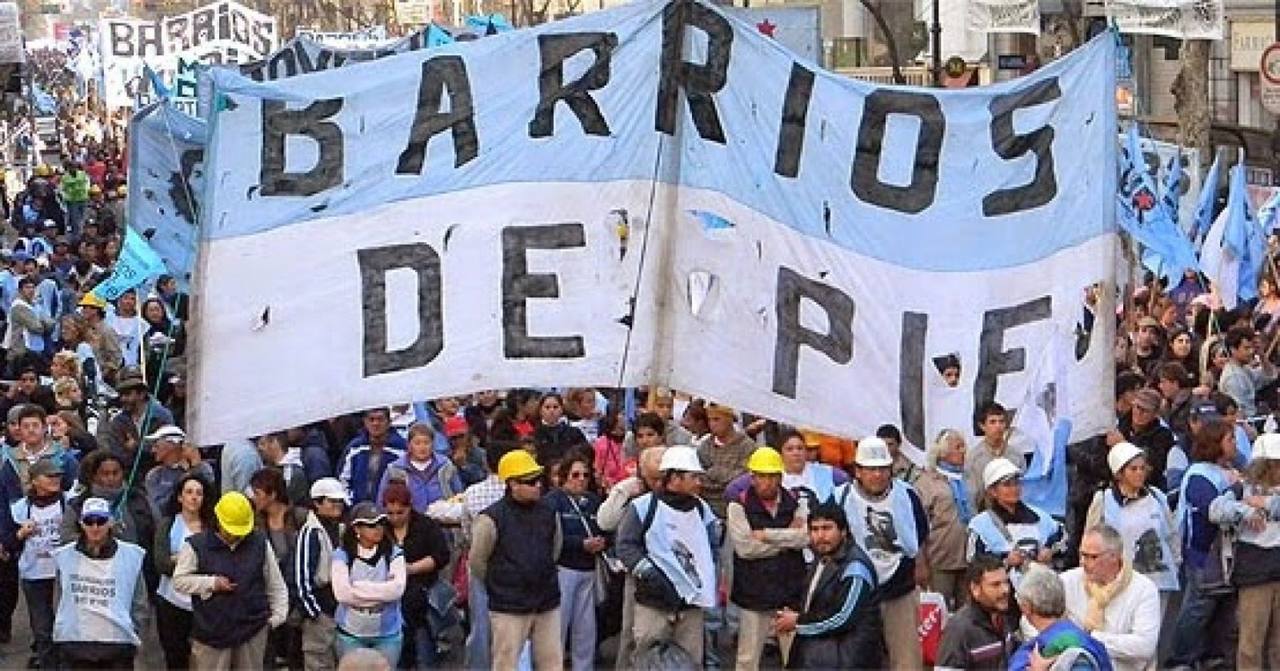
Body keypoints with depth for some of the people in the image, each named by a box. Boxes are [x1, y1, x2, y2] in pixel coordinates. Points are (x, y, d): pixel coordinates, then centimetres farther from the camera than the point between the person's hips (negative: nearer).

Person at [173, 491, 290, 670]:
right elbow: (179, 581, -3)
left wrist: (278, 615, 5)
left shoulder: (259, 543, 4)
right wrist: (212, 583, -13)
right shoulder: (197, 546, -4)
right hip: (212, 631, -2)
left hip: (253, 629, 3)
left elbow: (276, 585, 11)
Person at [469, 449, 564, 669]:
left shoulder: (548, 513, 3)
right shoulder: (491, 518, -13)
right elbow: (477, 562, -4)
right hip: (509, 608, -5)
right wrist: (497, 586, 8)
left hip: (548, 604, 5)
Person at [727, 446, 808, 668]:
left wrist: (768, 535, -14)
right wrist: (787, 537, -8)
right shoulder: (739, 506, -3)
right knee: (748, 658, 5)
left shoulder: (795, 503, 6)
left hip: (791, 591, 3)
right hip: (754, 592, -2)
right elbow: (745, 548, -14)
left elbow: (806, 536, -10)